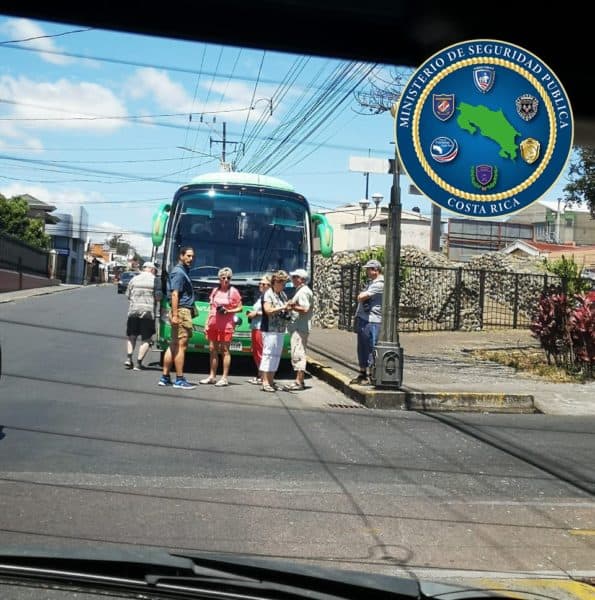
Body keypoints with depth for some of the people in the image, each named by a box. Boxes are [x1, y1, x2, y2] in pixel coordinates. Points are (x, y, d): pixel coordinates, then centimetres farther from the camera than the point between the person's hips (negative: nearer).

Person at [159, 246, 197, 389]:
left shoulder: (183, 272, 19)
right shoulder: (179, 272, -11)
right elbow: (174, 294, -19)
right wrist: (175, 315, -24)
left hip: (184, 311, 10)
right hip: (181, 311, -10)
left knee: (174, 345, 11)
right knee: (181, 345, -7)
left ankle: (165, 377, 15)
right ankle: (180, 380, -4)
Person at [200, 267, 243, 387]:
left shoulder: (233, 291, -1)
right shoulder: (215, 290, 13)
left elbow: (240, 307, 1)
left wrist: (228, 311, -15)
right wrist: (207, 323, 12)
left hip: (226, 325, -5)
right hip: (213, 323, 5)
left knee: (224, 350, -4)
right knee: (212, 349, 8)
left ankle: (224, 378, -2)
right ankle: (212, 376, 16)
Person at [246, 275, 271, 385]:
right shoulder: (260, 296, 22)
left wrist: (256, 313, -13)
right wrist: (251, 313, 14)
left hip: (262, 327, -10)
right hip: (255, 327, 10)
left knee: (261, 352, -8)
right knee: (255, 352, 11)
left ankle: (262, 377, -4)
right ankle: (259, 375, 17)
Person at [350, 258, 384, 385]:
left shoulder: (379, 284, -14)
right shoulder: (370, 282, 19)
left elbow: (361, 297, -17)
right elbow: (360, 297, 19)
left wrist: (362, 296, 3)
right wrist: (362, 296, -1)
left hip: (371, 321, -10)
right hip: (362, 319, 10)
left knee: (370, 349, -5)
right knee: (362, 349, 15)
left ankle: (370, 376, 0)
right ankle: (362, 374, 24)